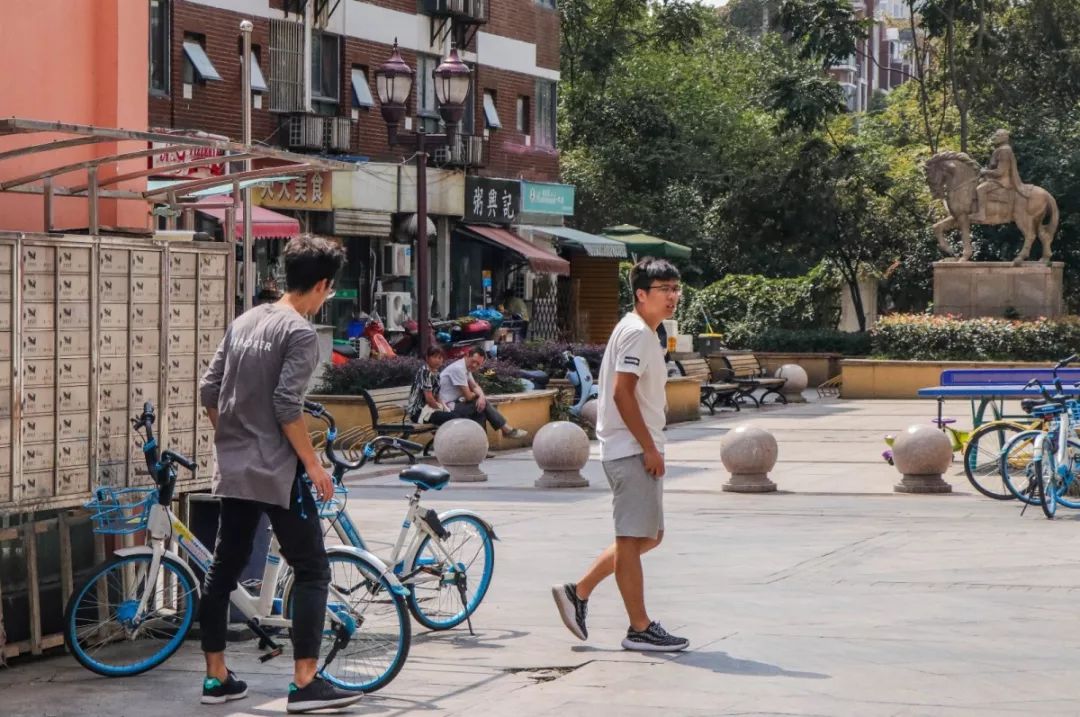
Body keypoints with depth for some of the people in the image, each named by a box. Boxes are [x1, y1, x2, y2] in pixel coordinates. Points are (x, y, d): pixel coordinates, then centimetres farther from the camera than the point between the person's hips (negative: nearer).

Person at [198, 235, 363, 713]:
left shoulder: (245, 322, 11)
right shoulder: (300, 333, -12)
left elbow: (209, 392, 12)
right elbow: (287, 407, -19)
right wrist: (313, 464, -12)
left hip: (234, 471, 8)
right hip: (278, 473, -8)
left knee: (223, 570, 11)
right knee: (312, 572, -2)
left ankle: (216, 676, 16)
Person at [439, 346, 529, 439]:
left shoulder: (467, 367, 9)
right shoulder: (458, 368, -21)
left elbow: (475, 386, 12)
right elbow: (468, 396, -19)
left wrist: (481, 396, -11)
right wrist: (477, 395, 4)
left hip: (455, 404, 10)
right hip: (450, 408, -10)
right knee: (484, 405, -11)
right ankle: (507, 430, -2)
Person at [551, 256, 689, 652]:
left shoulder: (643, 333, 18)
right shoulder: (636, 332, -14)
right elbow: (622, 392, -21)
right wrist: (650, 448, -20)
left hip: (636, 449, 11)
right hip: (632, 450, -11)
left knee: (649, 535, 15)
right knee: (633, 537, -5)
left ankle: (578, 591, 17)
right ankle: (640, 629, -1)